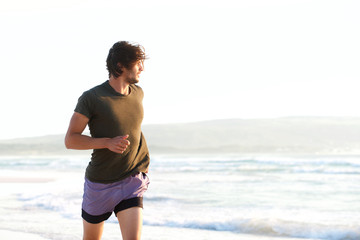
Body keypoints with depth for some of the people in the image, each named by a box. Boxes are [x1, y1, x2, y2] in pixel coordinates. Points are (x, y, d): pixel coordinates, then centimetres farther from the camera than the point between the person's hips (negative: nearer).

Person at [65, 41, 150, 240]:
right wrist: (108, 142, -26)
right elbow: (70, 140, -13)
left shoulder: (138, 93, 3)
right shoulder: (91, 98, -14)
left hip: (132, 182, 3)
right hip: (100, 184, -2)